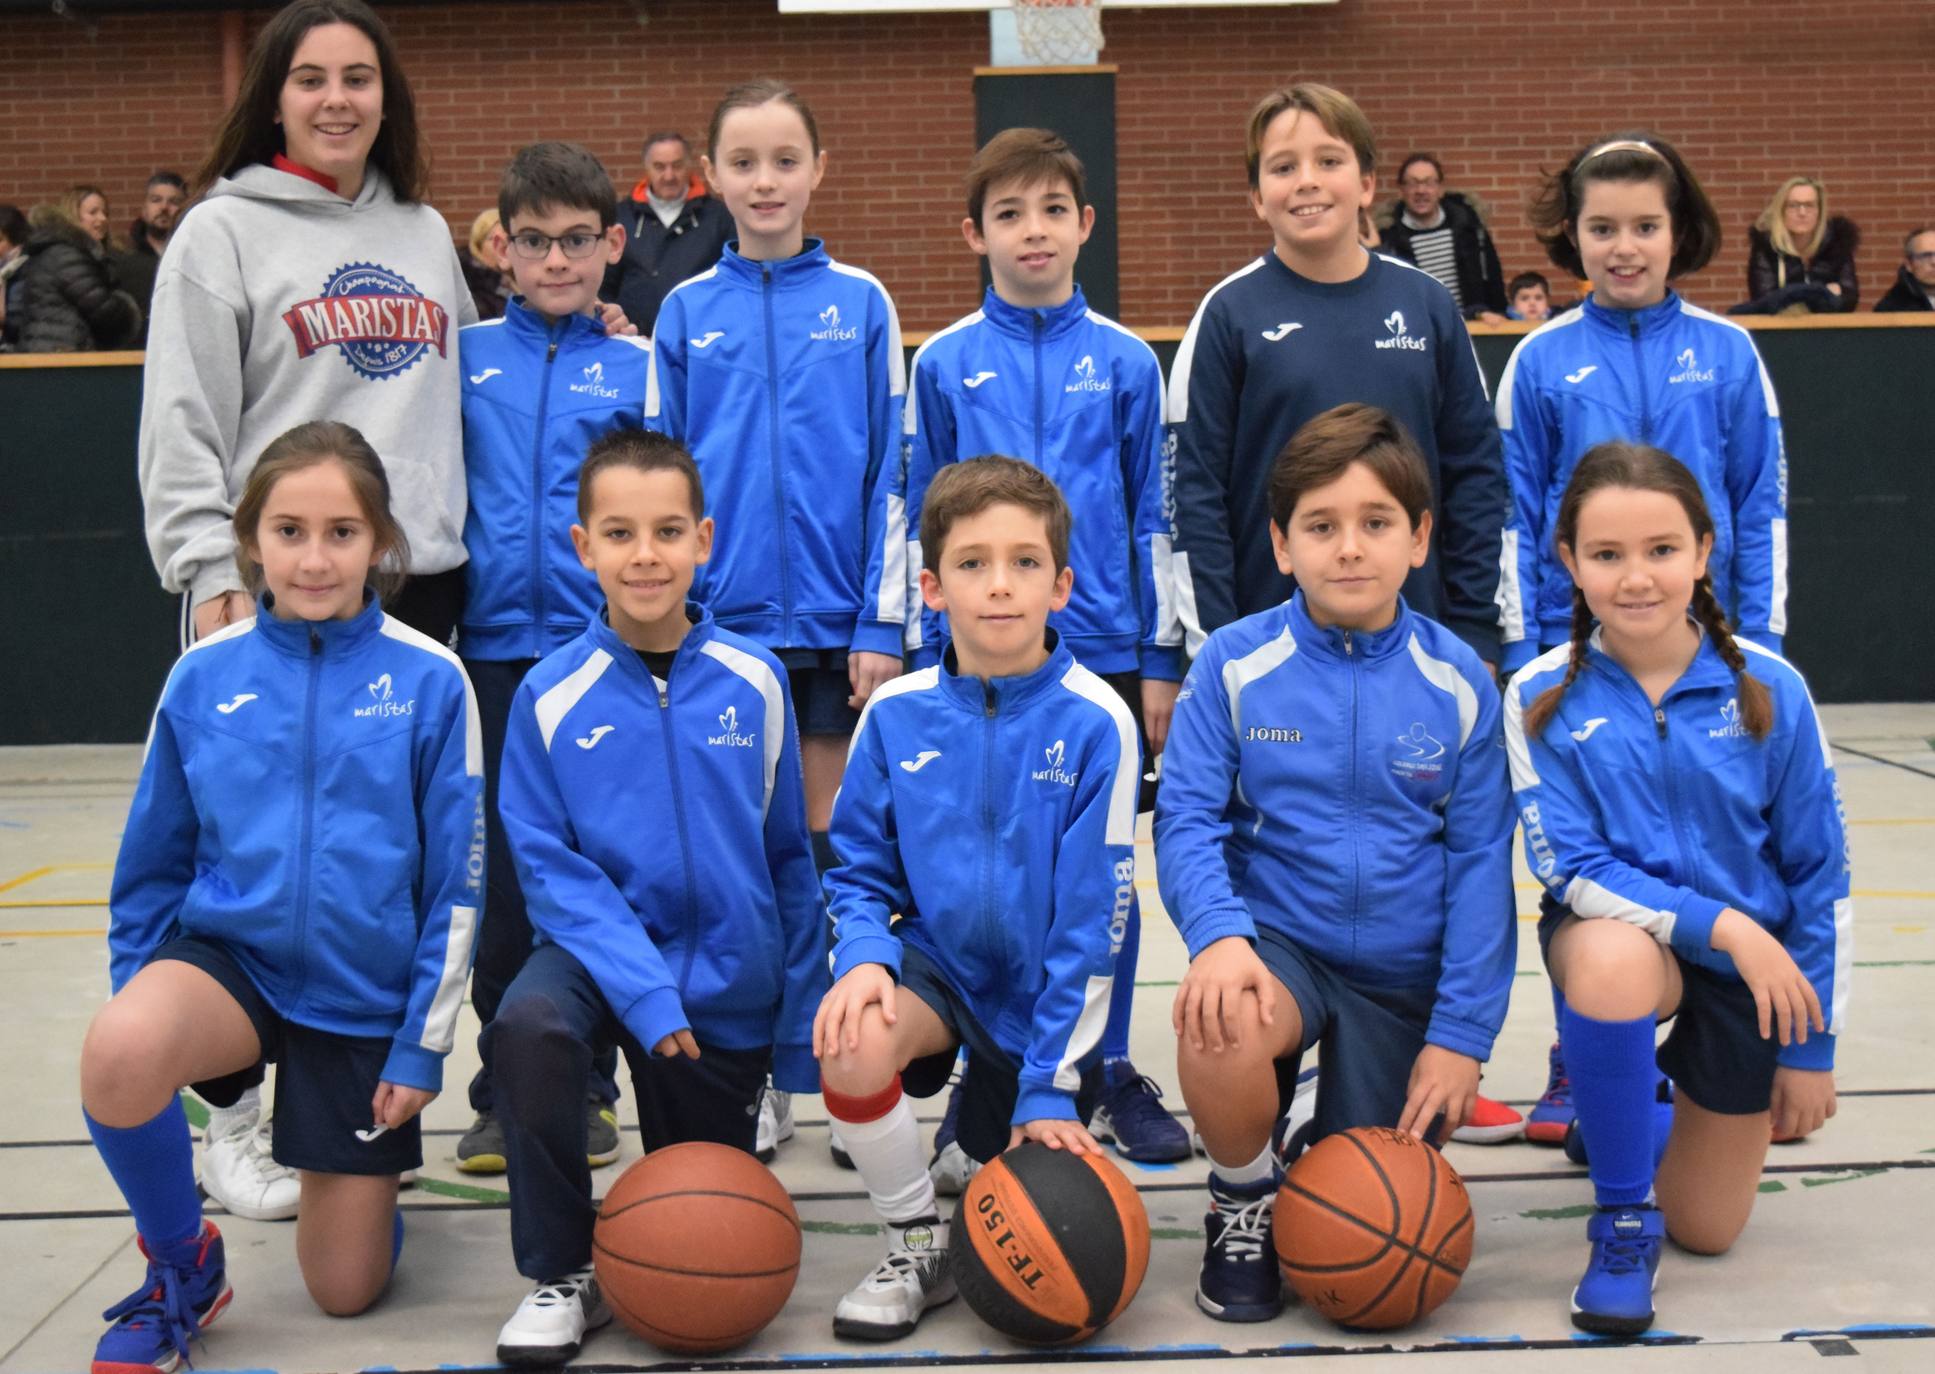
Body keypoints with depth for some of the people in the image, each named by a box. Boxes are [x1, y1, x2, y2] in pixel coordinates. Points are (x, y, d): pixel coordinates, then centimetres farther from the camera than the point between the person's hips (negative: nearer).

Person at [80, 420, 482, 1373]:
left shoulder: (429, 681, -10)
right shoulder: (204, 677, -5)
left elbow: (456, 882, -6)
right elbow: (151, 865, 6)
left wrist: (423, 1043, -6)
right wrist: (139, 992, 3)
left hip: (367, 994, -1)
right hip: (231, 954, 1)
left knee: (346, 1289, 4)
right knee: (118, 1054, -35)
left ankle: (369, 1166, 41)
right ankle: (181, 1267, -6)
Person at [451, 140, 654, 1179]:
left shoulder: (639, 369, 6)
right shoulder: (463, 356, 8)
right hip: (494, 646, 1)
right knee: (505, 879, 5)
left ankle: (586, 1090, 17)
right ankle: (504, 1094, 16)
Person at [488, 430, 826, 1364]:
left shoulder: (754, 682, -6)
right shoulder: (552, 695, -10)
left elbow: (790, 860, 1)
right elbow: (547, 865, -11)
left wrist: (800, 1022, -1)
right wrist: (644, 989, -23)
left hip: (727, 984, 2)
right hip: (601, 947, -1)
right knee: (529, 1023, -35)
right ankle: (561, 1277, -14)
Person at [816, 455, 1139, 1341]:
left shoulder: (1095, 723, -16)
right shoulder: (896, 715, -7)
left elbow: (1091, 918, -14)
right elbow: (859, 869, 4)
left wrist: (1052, 1086, -14)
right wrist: (865, 954, -20)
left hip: (1043, 994, -1)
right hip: (938, 961, 1)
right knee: (853, 1049, -32)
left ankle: (998, 1106, 36)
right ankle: (917, 1246, -6)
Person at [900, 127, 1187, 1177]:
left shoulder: (1125, 362, 3)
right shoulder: (943, 365, 2)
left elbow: (1152, 516, 6)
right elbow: (918, 523, 7)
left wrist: (1162, 661, 3)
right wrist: (925, 658, 4)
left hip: (1104, 651, 1)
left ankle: (1113, 1075, 22)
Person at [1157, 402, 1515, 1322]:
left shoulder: (1460, 682, -5)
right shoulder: (1235, 665, -7)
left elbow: (1480, 862, -4)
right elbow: (1186, 819, -9)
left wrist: (1461, 1035, -9)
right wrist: (1219, 934, -29)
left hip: (1405, 973, 1)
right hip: (1278, 943, -1)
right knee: (1220, 1028, -37)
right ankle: (1243, 1201, -3)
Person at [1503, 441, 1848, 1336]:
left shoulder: (1769, 689, -13)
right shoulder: (1541, 700, -15)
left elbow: (1820, 876, -6)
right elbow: (1572, 871, -17)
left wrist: (1811, 1047, -3)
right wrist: (1720, 925, -29)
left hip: (1753, 962, 2)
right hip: (1616, 935, -1)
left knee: (1707, 1232, 8)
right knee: (1610, 954, -41)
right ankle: (1623, 1220, -17)